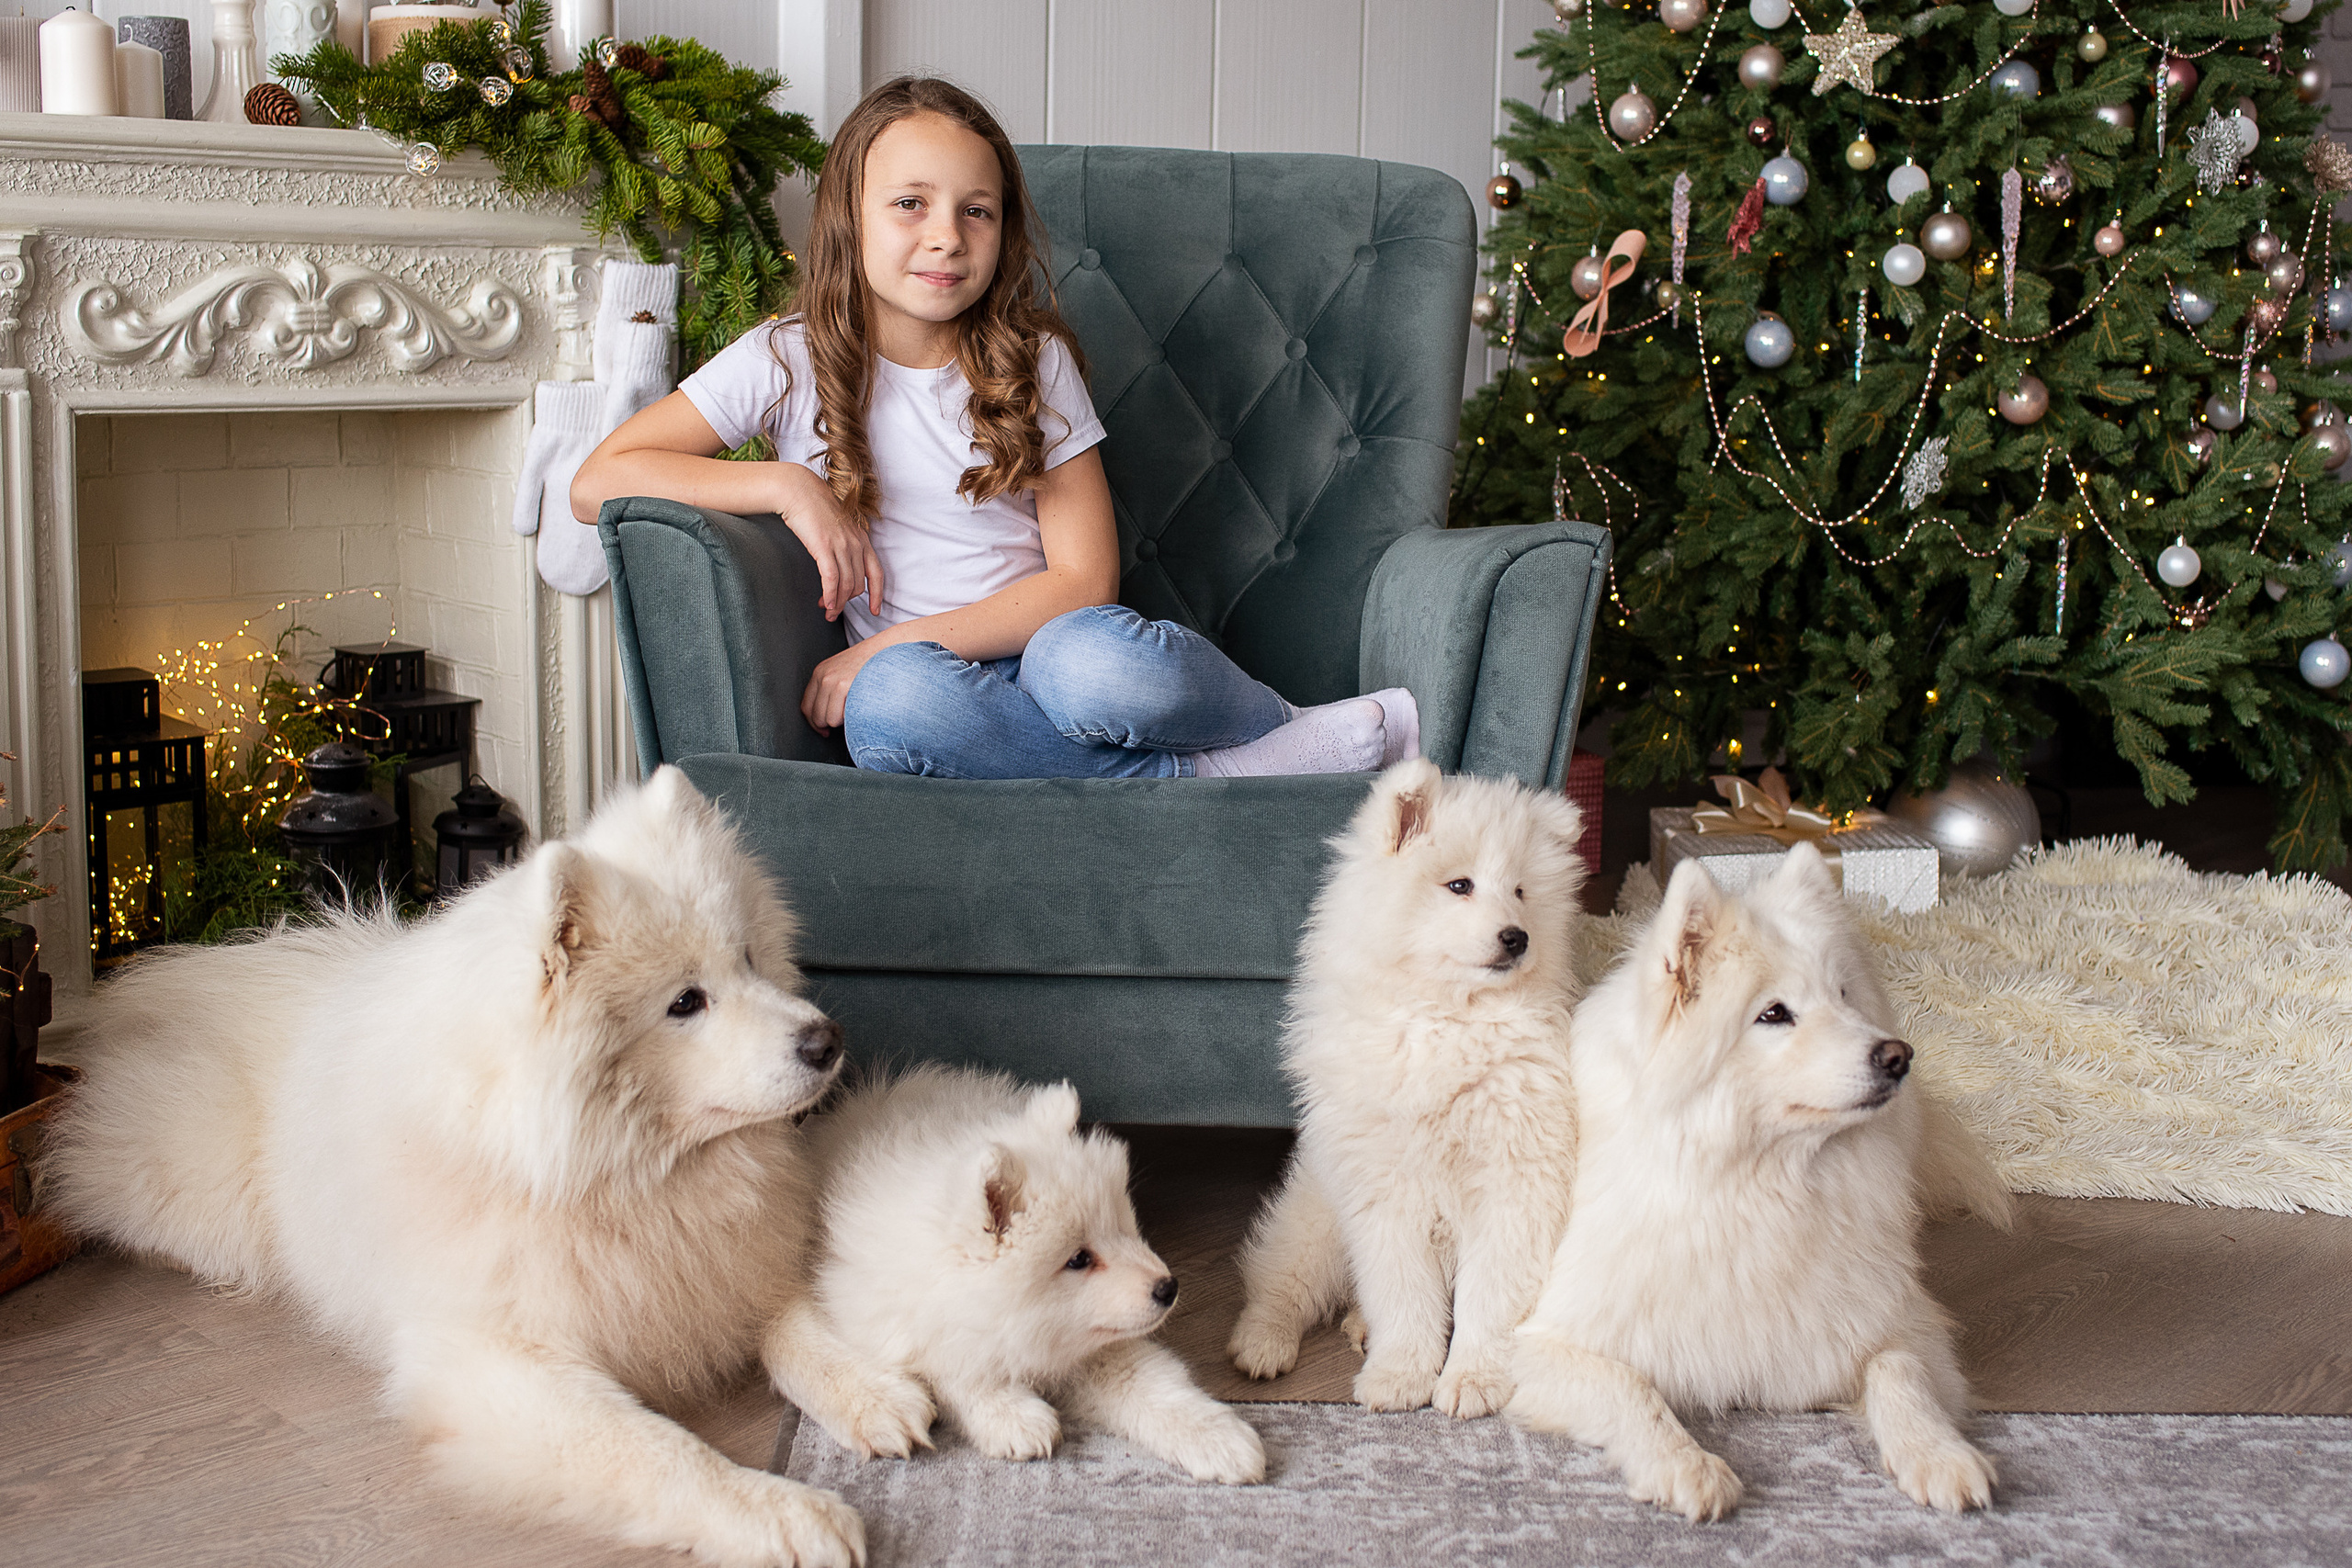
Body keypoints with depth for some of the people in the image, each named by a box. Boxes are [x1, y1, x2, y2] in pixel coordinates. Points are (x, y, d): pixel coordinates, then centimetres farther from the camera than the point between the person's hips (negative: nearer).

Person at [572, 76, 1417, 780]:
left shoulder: (1033, 361, 3)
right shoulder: (788, 362, 1)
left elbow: (1083, 576, -4)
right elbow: (597, 483, -4)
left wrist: (895, 646, -15)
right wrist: (786, 485, -13)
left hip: (1044, 643, -1)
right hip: (938, 685, 1)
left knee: (1092, 665, -39)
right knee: (889, 705, -38)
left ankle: (1286, 723, -11)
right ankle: (1211, 774, -25)